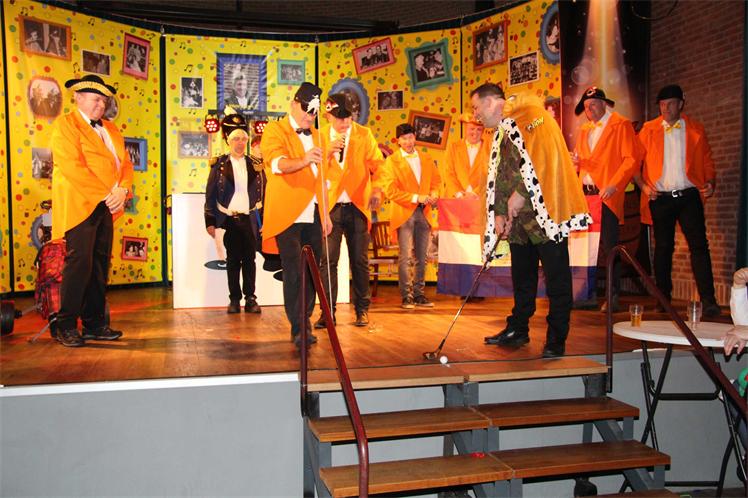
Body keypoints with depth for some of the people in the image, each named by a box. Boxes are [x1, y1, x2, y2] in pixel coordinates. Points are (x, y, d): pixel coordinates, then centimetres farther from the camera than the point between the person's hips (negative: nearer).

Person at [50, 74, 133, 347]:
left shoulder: (110, 129, 19)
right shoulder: (66, 125, -3)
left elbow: (125, 162, 15)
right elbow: (73, 167, -15)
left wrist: (122, 191, -5)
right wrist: (107, 194, -16)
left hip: (105, 207, 7)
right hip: (79, 206, -7)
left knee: (100, 265, 7)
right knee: (79, 263, -9)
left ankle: (94, 324, 14)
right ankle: (66, 327, 1)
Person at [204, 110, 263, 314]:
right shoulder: (219, 164, 3)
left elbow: (264, 193, 9)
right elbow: (210, 195, 2)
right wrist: (210, 221, -3)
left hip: (250, 219, 1)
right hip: (229, 220, -1)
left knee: (249, 260, 3)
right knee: (233, 260, 5)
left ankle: (250, 299, 10)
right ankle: (234, 300, 13)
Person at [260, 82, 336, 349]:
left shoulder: (315, 136, 20)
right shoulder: (275, 130, -1)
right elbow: (278, 162, -22)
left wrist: (325, 214, 18)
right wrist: (303, 161, -42)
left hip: (313, 216, 6)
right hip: (288, 216, -6)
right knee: (294, 273, -8)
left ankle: (306, 322, 22)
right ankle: (298, 329, -2)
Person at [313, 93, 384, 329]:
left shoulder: (364, 135, 6)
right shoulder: (320, 137, 6)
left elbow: (377, 164, 2)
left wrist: (377, 189, -15)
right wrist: (330, 150, -14)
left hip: (358, 207, 0)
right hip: (330, 207, 0)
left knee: (360, 261, 5)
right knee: (328, 260, -4)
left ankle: (362, 310, 16)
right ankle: (328, 312, 3)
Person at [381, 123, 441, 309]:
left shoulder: (426, 159, 16)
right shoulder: (391, 161, 0)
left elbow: (436, 181, 19)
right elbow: (390, 190, -8)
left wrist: (433, 195, -3)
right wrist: (416, 198, -12)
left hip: (424, 213, 5)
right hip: (404, 213, -5)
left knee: (421, 257, 8)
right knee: (405, 257, -10)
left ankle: (419, 294, 16)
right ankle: (406, 297, -4)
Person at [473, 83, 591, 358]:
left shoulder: (527, 111, -7)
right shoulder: (502, 132, 21)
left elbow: (539, 155, -20)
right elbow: (500, 174, 18)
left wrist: (521, 193, -18)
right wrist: (500, 213, 6)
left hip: (545, 212, -9)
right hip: (519, 215, 9)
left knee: (556, 276, -2)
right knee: (521, 273, 16)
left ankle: (556, 339, 4)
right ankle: (518, 329, 27)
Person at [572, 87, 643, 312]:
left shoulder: (621, 125, 0)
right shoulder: (585, 129, 19)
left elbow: (632, 159, -8)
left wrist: (614, 185, -18)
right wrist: (575, 162, 3)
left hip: (607, 195, -6)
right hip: (585, 194, 6)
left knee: (609, 246, -6)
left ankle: (613, 298, 0)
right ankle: (590, 295, 14)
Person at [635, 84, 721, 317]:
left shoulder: (696, 129, 9)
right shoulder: (649, 130, 6)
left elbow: (707, 161, 12)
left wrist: (710, 182, -6)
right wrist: (643, 185, -8)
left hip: (689, 196, 0)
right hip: (660, 198, 0)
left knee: (699, 246, -8)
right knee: (663, 248, 7)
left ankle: (708, 300, -9)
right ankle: (664, 299, 17)